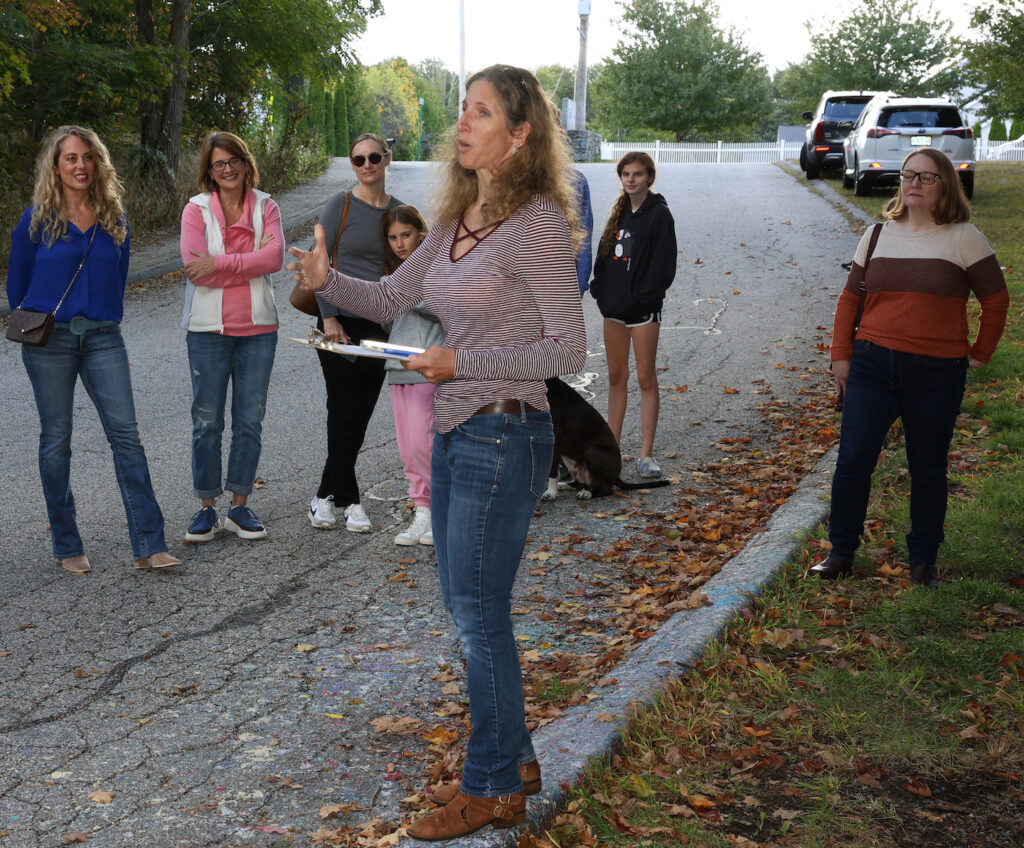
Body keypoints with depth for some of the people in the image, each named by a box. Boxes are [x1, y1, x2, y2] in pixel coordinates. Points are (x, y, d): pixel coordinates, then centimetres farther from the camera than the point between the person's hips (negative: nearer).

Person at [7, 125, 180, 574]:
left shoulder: (113, 218, 6)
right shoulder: (37, 220, -2)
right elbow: (17, 283, 6)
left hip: (103, 337, 2)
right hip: (49, 339, -2)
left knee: (125, 434, -6)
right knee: (56, 439, 5)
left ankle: (149, 546, -5)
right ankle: (66, 546, 16)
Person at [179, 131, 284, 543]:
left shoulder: (265, 207, 5)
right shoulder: (196, 209, -1)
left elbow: (275, 257, -12)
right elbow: (196, 269, -13)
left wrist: (219, 264, -17)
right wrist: (252, 261, -12)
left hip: (258, 327, 2)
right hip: (209, 328, -2)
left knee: (250, 419, 6)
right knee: (207, 420, 3)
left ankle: (239, 507, 17)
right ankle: (207, 507, 14)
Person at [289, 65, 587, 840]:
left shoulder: (536, 223, -15)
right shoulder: (458, 218, 10)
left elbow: (569, 349, -17)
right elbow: (391, 299, 16)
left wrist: (462, 361, -19)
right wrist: (328, 281, -3)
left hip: (503, 435, -9)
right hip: (456, 429, 9)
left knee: (479, 612, 0)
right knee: (467, 604, 16)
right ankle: (514, 757, 31)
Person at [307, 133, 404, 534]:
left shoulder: (399, 210, 8)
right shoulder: (341, 205, -4)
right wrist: (329, 316, -11)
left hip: (380, 325, 4)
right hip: (341, 322, -4)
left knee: (360, 414, 6)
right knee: (344, 411, -1)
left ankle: (326, 495, 19)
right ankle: (348, 500, 10)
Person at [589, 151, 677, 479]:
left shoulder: (659, 215, -7)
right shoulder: (620, 213, 12)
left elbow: (663, 267, -13)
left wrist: (641, 298, -16)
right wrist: (601, 291, 2)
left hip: (643, 308, -7)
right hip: (614, 306, 7)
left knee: (646, 379, -1)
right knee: (616, 377, 12)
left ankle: (646, 455, 3)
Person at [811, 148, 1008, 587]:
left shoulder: (963, 238, -1)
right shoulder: (879, 234, 8)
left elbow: (996, 300, 5)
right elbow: (850, 299, 12)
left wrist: (979, 354, 4)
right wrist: (841, 355, 5)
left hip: (937, 374, -2)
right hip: (872, 366, 2)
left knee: (928, 469, 8)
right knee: (852, 460, -3)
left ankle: (923, 559, 23)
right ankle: (841, 552, 12)